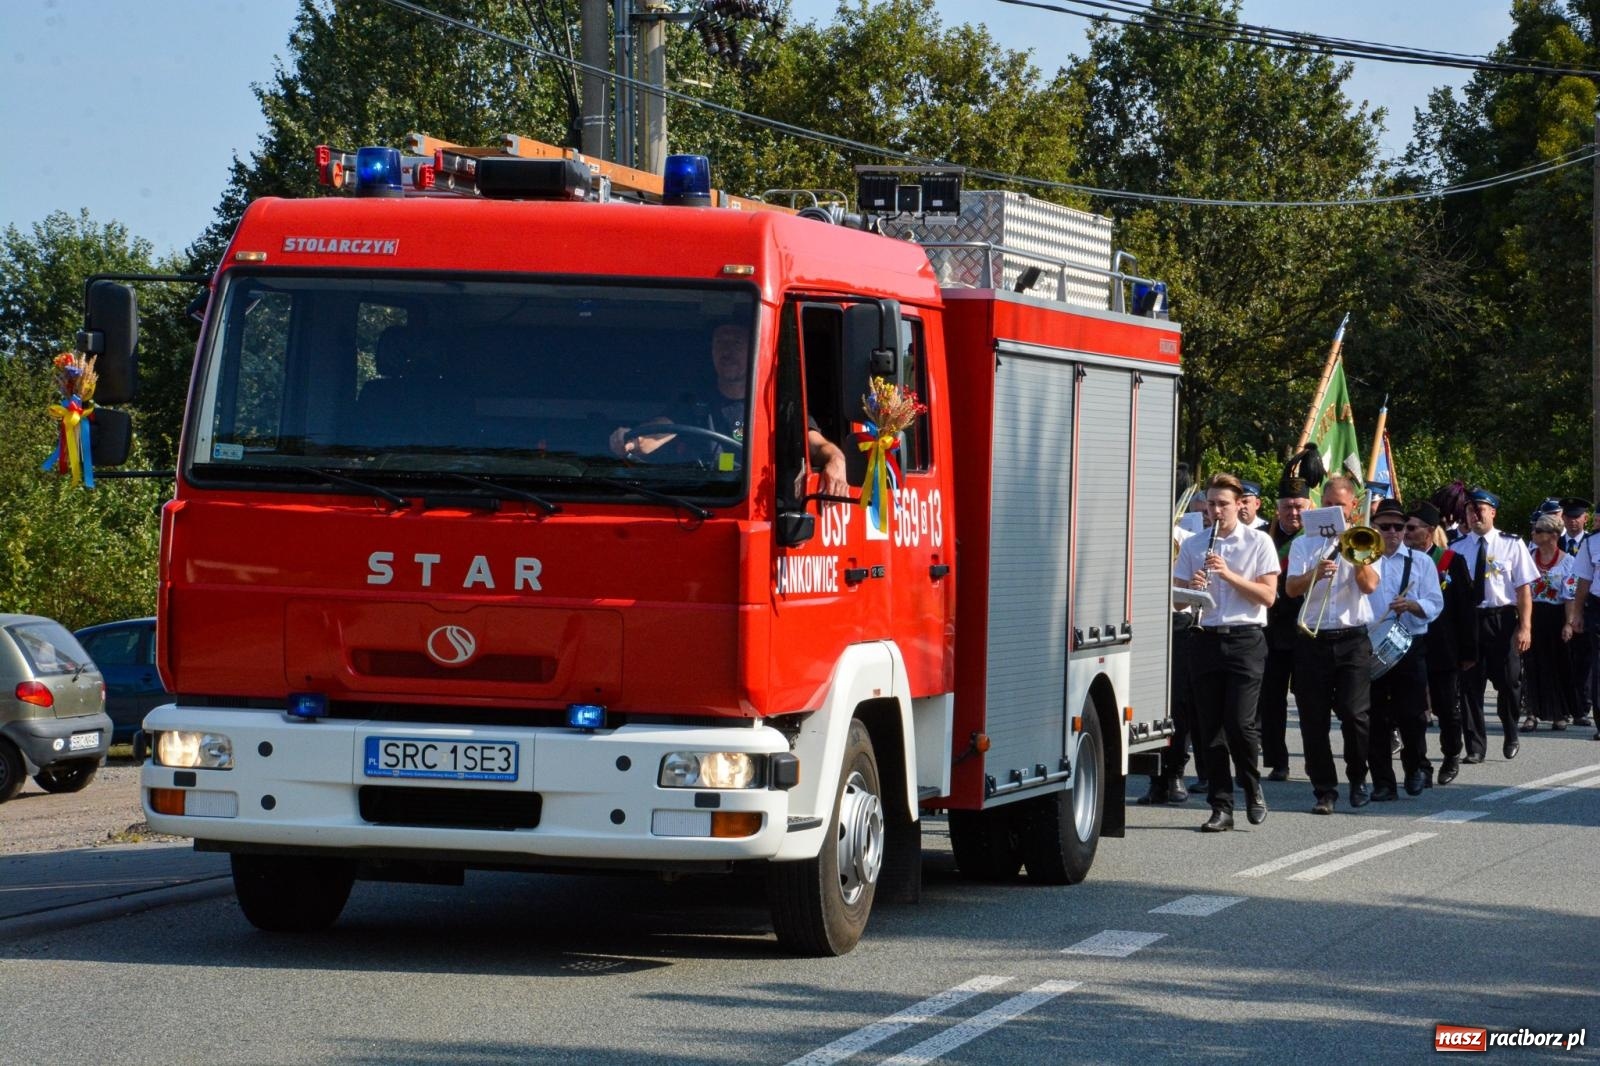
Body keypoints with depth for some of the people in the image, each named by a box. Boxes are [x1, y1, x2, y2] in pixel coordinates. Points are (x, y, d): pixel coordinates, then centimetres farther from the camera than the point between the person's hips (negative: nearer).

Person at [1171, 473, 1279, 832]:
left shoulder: (1258, 543, 2)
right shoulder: (1193, 546, 11)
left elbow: (1267, 595, -5)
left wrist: (1229, 575, -15)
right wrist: (1191, 587, -11)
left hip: (1244, 640, -3)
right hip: (1206, 639, 3)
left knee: (1239, 722, -11)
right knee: (1210, 728, 1)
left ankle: (1253, 789, 13)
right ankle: (1221, 806, 6)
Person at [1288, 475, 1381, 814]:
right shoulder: (1304, 544, 12)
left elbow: (1369, 585, -6)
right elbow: (1291, 588, -1)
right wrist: (1315, 574, -19)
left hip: (1352, 637, -1)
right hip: (1313, 640, 1)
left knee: (1355, 713, -9)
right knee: (1314, 719, -1)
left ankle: (1358, 778, 12)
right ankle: (1325, 790, 6)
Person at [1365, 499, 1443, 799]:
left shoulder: (1420, 562, 10)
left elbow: (1435, 605, 0)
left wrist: (1411, 605, -17)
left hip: (1410, 647, 0)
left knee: (1412, 715, -3)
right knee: (1375, 719, 0)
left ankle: (1417, 768, 20)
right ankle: (1382, 783, 5)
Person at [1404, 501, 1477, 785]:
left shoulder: (1453, 562, -4)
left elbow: (1467, 609, -3)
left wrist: (1468, 651, -5)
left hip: (1444, 652, -2)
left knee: (1447, 707, 7)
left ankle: (1452, 758, 25)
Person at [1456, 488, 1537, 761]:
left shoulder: (1511, 545, 0)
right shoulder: (1458, 548, 7)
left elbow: (1524, 588, -3)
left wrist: (1525, 627, -11)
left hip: (1503, 620, -2)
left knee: (1509, 682, 4)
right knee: (1470, 684, 1)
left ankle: (1511, 737, 27)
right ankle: (1475, 746, 9)